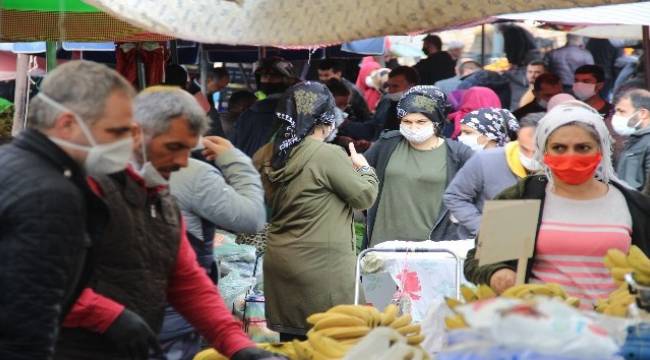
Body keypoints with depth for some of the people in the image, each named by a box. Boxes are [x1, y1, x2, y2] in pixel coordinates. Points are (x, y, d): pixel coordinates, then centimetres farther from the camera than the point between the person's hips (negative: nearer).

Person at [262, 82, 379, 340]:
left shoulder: (279, 154, 7)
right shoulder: (329, 155, -15)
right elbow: (365, 196, -8)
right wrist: (365, 169, 12)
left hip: (279, 261, 8)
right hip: (321, 265, -7)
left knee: (291, 345, 11)